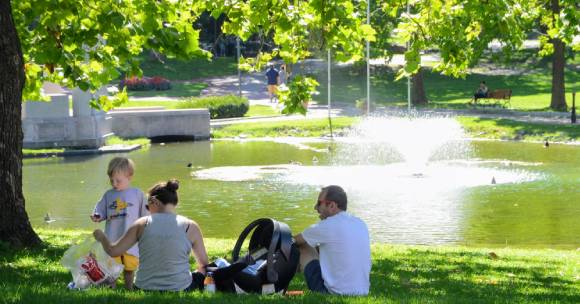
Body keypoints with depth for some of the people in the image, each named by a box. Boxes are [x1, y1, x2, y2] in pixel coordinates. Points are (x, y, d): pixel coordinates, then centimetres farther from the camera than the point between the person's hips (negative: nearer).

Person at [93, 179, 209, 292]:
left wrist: (101, 237, 21)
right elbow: (204, 263, 3)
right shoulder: (190, 227, -5)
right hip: (179, 288, -2)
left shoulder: (142, 224, -4)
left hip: (145, 289, 2)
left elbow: (113, 251, 0)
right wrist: (201, 272, 26)